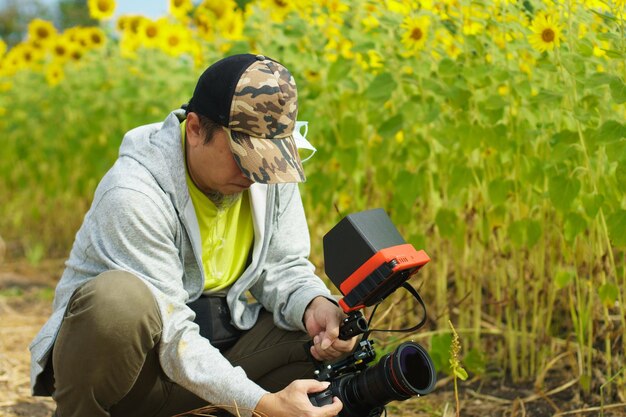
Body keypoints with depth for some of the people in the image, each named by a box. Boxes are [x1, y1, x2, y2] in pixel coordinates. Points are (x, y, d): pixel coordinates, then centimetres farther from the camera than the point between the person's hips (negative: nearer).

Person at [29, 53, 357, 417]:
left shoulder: (270, 168, -6)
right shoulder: (133, 195, -26)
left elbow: (284, 265, 2)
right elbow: (172, 336, -28)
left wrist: (313, 304, -23)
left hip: (218, 341, 6)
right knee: (119, 298, -38)